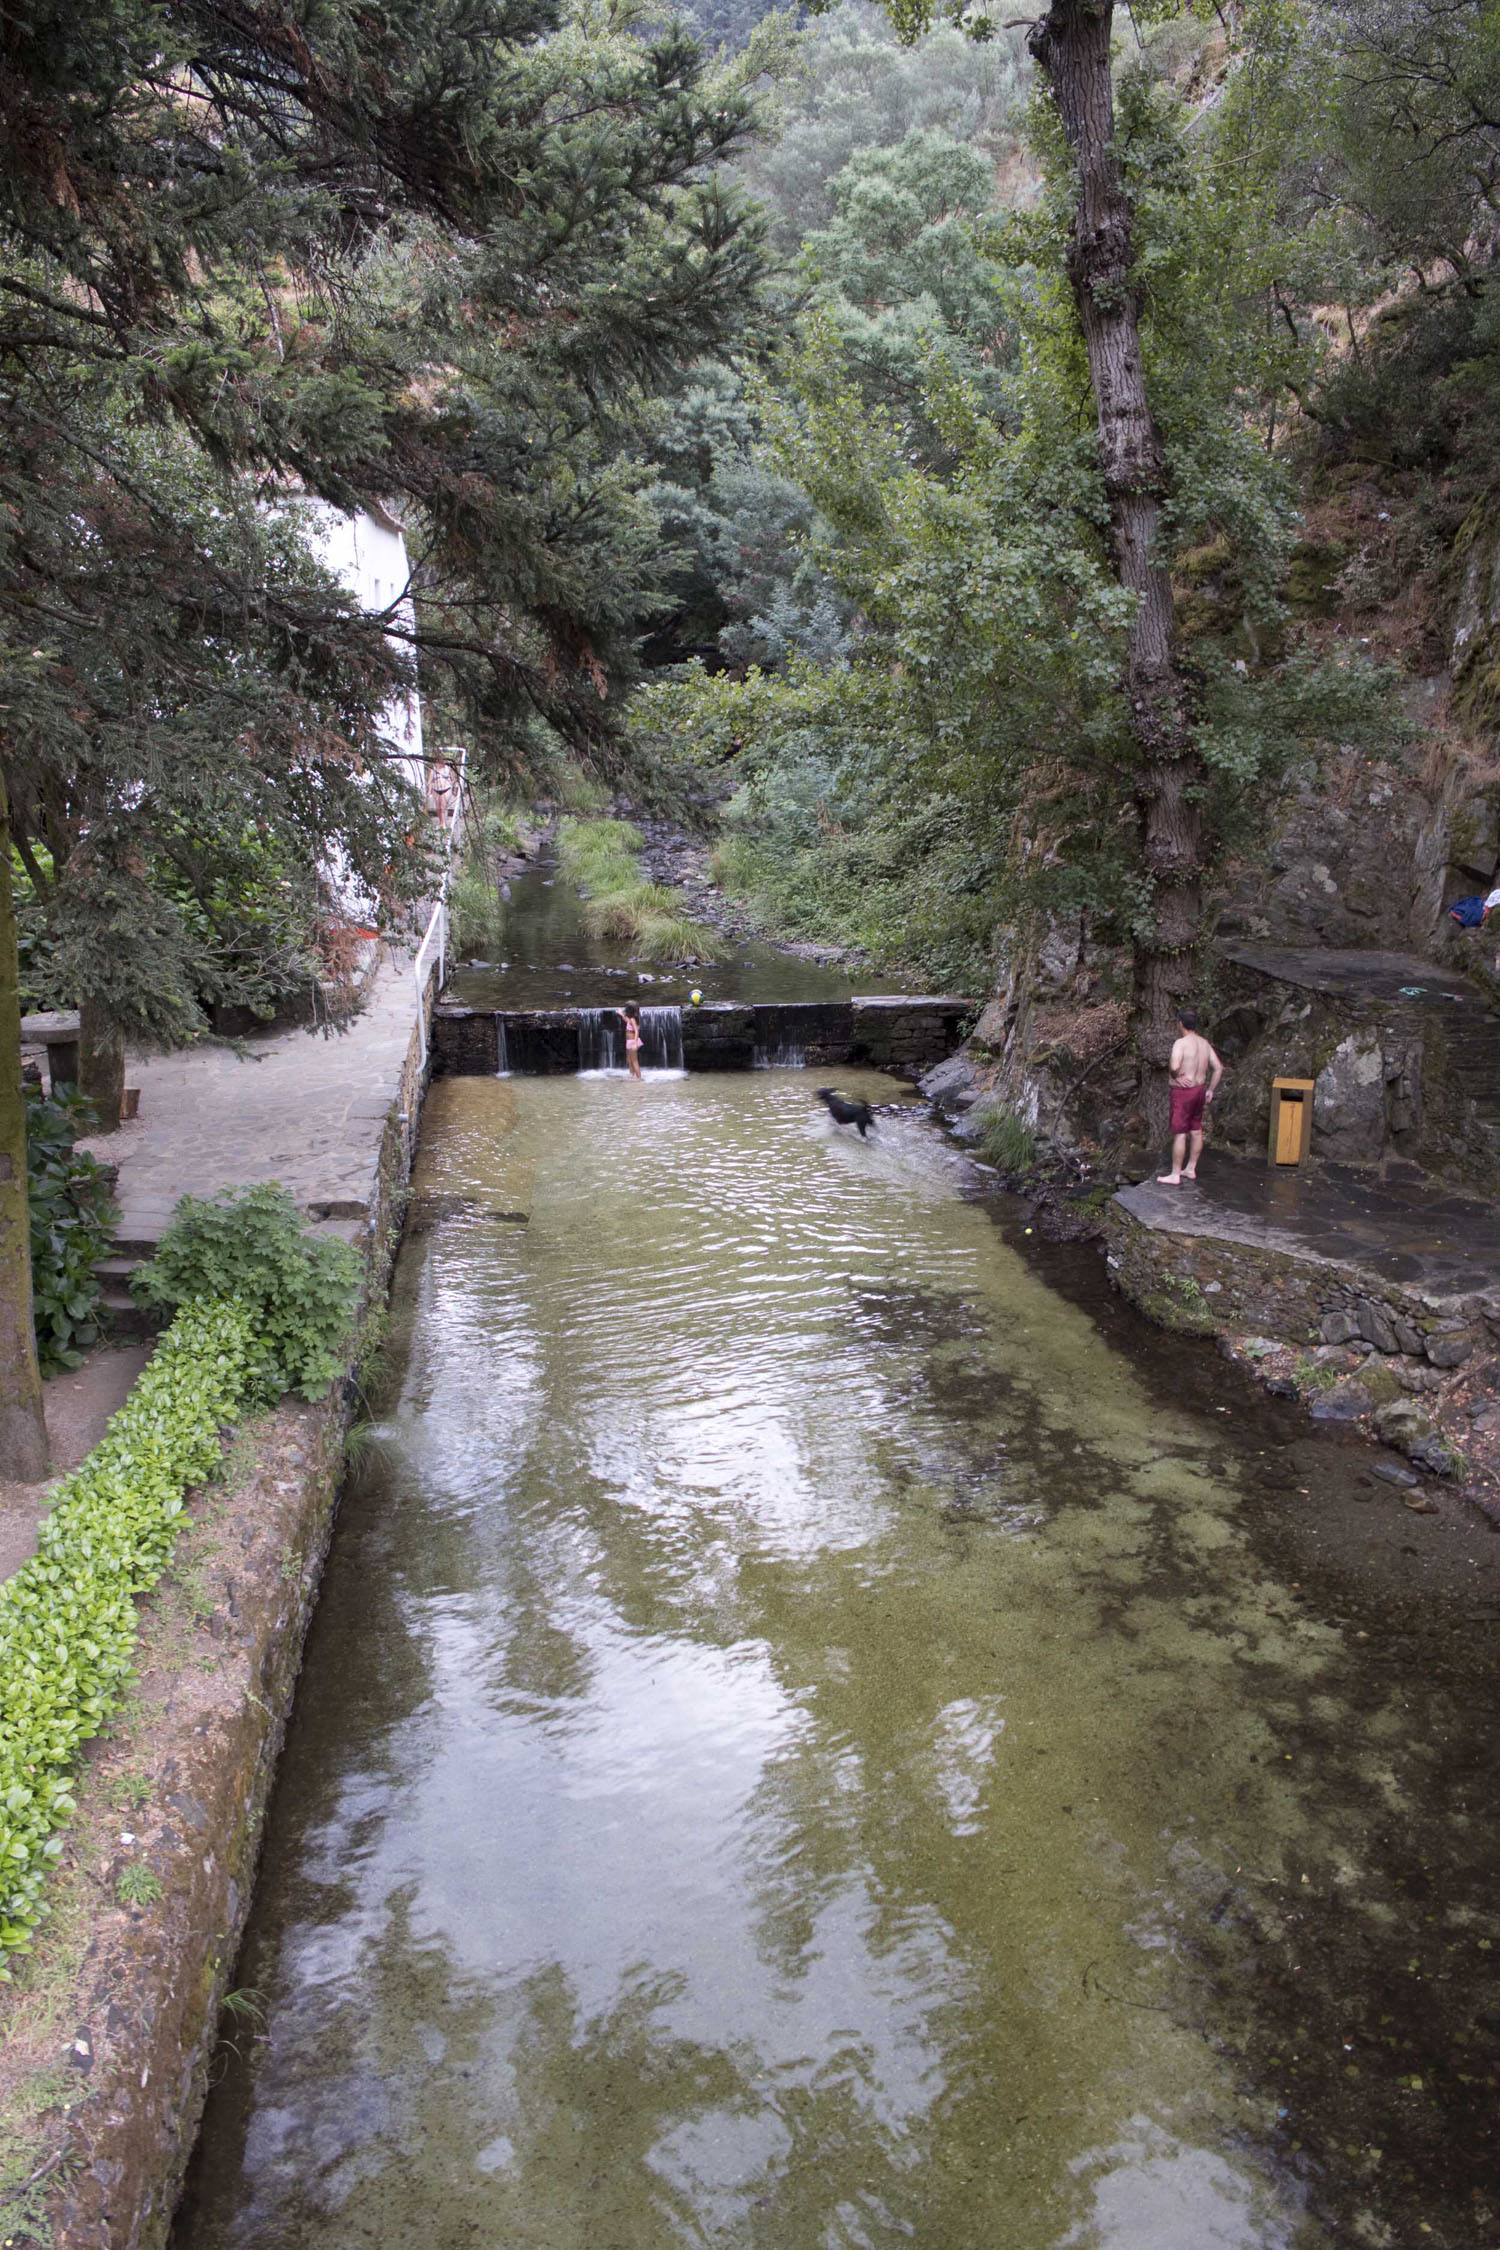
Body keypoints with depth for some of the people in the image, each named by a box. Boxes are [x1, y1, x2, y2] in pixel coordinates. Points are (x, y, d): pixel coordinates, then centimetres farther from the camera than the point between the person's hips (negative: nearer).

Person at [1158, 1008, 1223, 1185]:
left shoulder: (1181, 1043, -18)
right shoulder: (1204, 1043, 6)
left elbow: (1174, 1066, -34)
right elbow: (1218, 1068, 10)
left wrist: (1175, 1075, -13)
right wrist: (1210, 1091, 14)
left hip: (1183, 1092, -8)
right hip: (1199, 1089, 8)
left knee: (1179, 1134, -3)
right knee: (1196, 1131, 15)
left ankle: (1175, 1176, 2)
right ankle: (1190, 1169, 27)